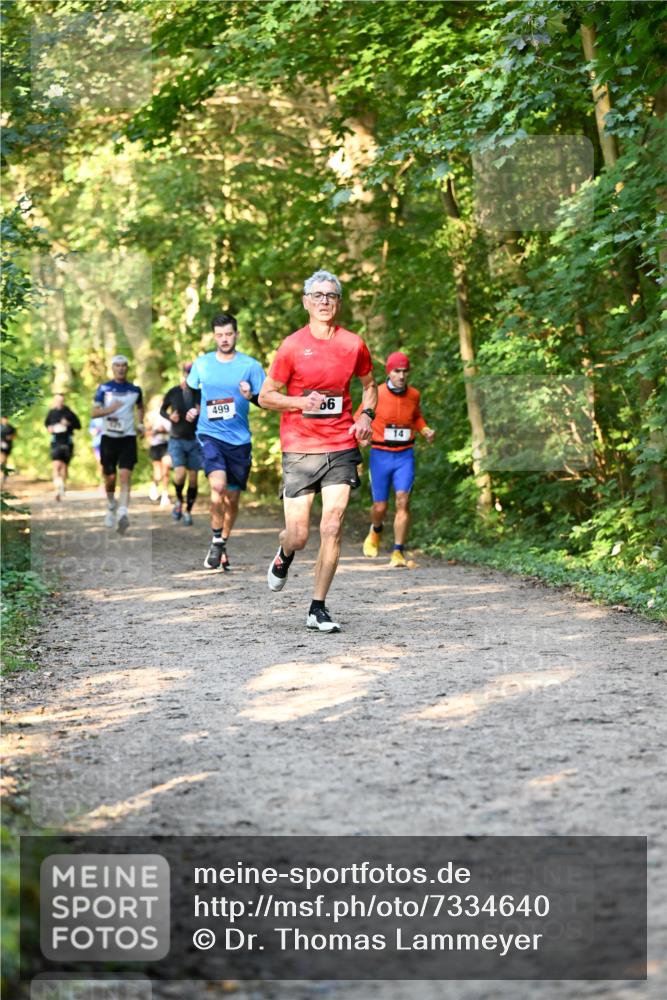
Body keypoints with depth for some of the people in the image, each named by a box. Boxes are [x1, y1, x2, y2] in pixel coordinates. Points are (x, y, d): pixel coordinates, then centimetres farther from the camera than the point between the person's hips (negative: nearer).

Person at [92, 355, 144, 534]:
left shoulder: (134, 390, 7)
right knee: (110, 478, 8)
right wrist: (109, 409, -21)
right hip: (109, 437, 0)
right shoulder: (104, 388, 2)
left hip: (128, 438, 0)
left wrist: (140, 423, 11)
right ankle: (111, 508, 34)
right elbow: (94, 412, -2)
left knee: (125, 476, -16)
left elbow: (140, 407, 26)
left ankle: (122, 514, -25)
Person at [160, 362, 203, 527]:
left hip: (194, 440, 1)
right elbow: (162, 410, 14)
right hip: (177, 440, -1)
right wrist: (169, 416, -7)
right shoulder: (173, 393, -2)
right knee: (180, 473, -19)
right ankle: (179, 500, 10)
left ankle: (188, 511, 19)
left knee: (193, 478, 2)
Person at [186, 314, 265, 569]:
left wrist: (251, 395, -20)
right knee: (218, 485, -24)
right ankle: (216, 541, -7)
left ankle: (222, 545, 30)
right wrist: (194, 409, 7)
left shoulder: (250, 365, 0)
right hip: (209, 433, -1)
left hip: (239, 439, 1)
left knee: (232, 498, 9)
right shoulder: (201, 364, 5)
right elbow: (192, 392, 24)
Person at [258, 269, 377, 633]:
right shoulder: (292, 346, -3)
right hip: (299, 449, -1)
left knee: (332, 529, -7)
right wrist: (300, 401, -16)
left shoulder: (353, 344, 4)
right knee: (298, 535, -2)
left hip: (341, 446, 2)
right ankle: (284, 557, 36)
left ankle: (318, 609, 3)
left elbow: (369, 385, 21)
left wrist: (366, 415, 2)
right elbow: (265, 396, 1)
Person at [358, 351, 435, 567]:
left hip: (405, 455, 1)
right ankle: (375, 532, 40)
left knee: (403, 501, -15)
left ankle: (398, 553, -11)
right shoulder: (376, 395, -9)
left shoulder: (413, 395, 2)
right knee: (380, 506, 4)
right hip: (380, 455, -1)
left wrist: (426, 431, 5)